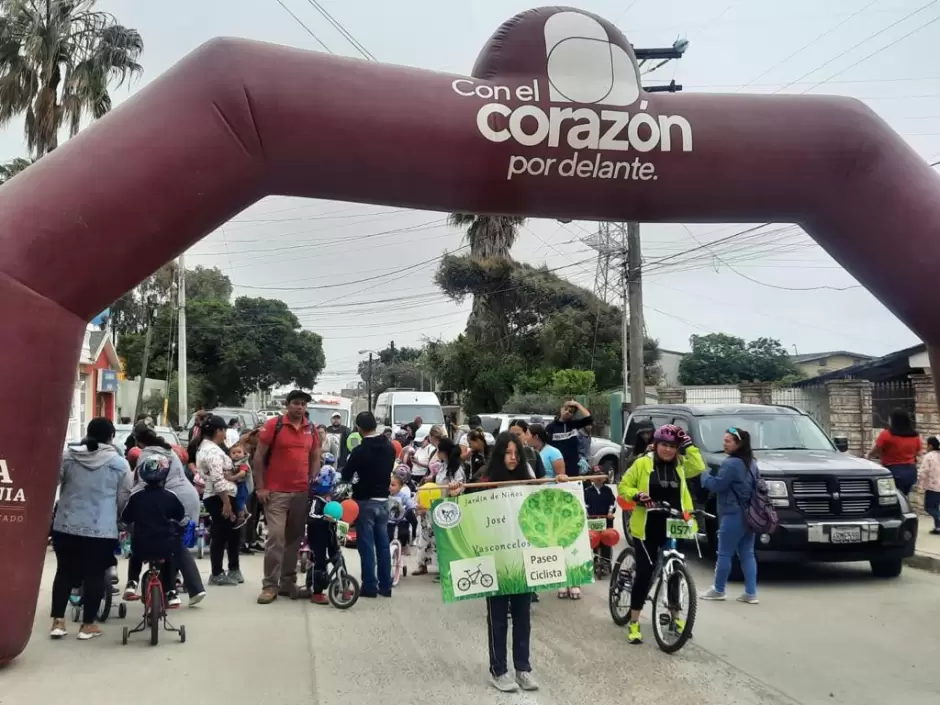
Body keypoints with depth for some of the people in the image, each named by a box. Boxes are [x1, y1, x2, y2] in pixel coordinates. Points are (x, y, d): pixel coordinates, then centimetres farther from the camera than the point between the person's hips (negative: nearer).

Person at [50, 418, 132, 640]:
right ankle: (87, 624, 13)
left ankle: (58, 621, 15)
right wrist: (121, 518, 22)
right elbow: (124, 500, 4)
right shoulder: (119, 463, -3)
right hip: (102, 530, -2)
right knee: (95, 575, 6)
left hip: (66, 526, 2)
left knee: (65, 572, 14)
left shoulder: (68, 456, 1)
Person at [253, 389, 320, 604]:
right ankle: (270, 585, 2)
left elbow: (315, 457, 19)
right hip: (276, 492, -5)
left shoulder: (311, 429, 9)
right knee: (276, 538, -8)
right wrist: (260, 487, -7)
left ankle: (288, 582, 20)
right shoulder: (273, 425, -5)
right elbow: (258, 457, -3)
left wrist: (313, 482, 8)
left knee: (295, 539, 10)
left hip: (302, 493, 5)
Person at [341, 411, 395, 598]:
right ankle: (385, 586, 14)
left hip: (365, 501, -6)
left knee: (366, 545, 1)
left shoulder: (360, 450, -16)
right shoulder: (390, 447, 3)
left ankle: (370, 586, 3)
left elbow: (345, 476, -8)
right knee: (383, 544, 10)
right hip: (383, 500, 6)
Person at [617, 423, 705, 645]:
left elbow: (698, 467, -13)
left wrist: (688, 445, -14)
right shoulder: (643, 463, -3)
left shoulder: (681, 464, 6)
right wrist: (636, 496, -18)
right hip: (647, 528, -3)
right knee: (645, 573, -2)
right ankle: (634, 623, 7)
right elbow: (623, 486, 0)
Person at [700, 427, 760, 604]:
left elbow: (717, 485, -14)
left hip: (733, 515, -9)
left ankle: (718, 590, 11)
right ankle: (751, 593, 8)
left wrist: (703, 474, 1)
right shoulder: (751, 463, 13)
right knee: (747, 554, 9)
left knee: (724, 554, 2)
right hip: (748, 515, 9)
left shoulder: (731, 463, -16)